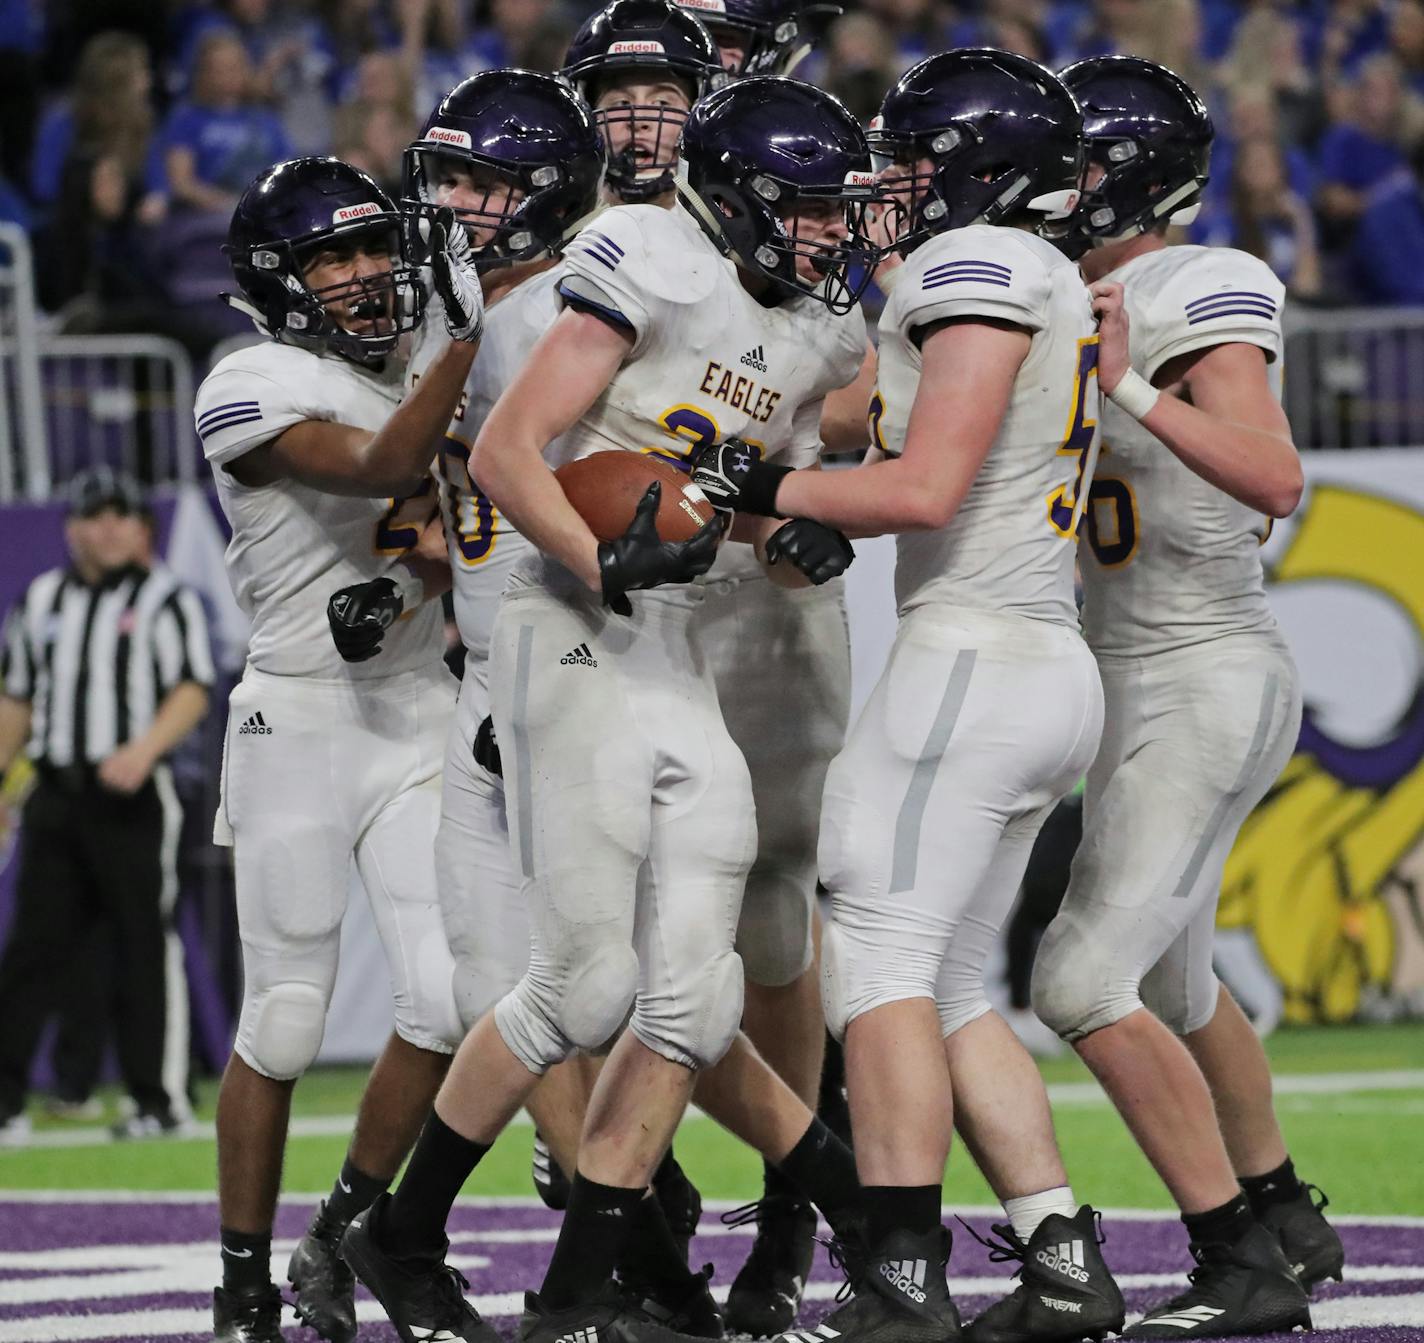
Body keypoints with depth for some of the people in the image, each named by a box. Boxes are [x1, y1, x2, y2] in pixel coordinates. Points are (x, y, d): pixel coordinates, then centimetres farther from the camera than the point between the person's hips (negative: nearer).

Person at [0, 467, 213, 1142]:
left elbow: (192, 692, -9)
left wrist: (143, 751, -23)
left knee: (145, 947, -3)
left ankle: (161, 1099, 2)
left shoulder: (165, 599, 1)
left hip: (133, 796, -4)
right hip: (55, 795, 4)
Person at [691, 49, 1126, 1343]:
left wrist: (766, 489, -7)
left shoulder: (984, 268, -9)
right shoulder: (1057, 291, 19)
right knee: (951, 990, 12)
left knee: (883, 961, -9)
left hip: (975, 656, -9)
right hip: (1051, 669, 9)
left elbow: (927, 492, -17)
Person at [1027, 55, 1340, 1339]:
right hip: (1153, 687, 10)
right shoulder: (1073, 310, 10)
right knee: (1172, 985, 23)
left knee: (1087, 980, -15)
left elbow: (1275, 478, -28)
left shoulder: (1199, 301, -15)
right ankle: (1284, 1217, 41)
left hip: (1201, 687, -10)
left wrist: (1134, 391, -35)